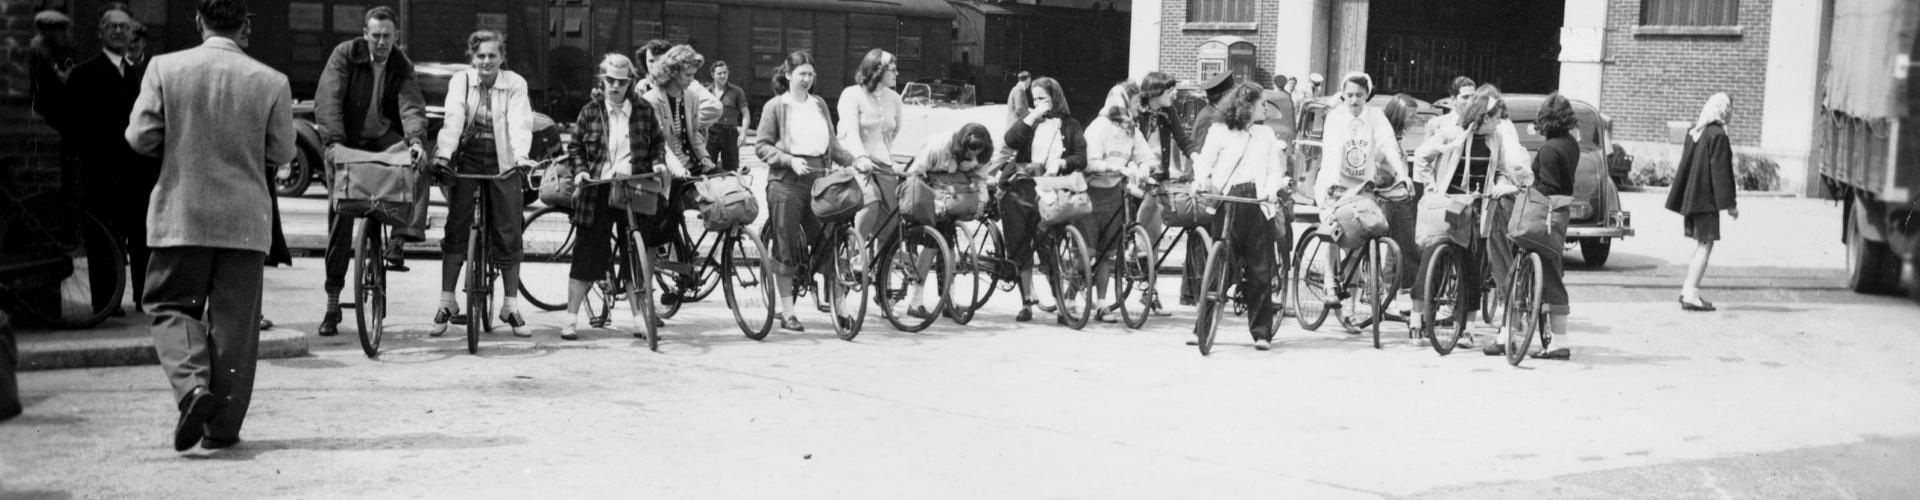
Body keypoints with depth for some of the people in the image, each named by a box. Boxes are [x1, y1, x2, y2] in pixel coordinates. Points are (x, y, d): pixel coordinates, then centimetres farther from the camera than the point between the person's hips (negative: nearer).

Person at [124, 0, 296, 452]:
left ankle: (192, 386, -13)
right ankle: (222, 427, 12)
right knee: (234, 320, 7)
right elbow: (282, 152, 0)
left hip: (180, 215, 0)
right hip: (245, 219, 0)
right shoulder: (271, 81, -6)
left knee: (171, 306, 13)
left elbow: (140, 137, -5)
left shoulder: (164, 68, -5)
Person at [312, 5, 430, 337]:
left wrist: (415, 139, -37)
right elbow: (327, 100, -19)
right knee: (340, 214, -2)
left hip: (384, 141, 2)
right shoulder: (345, 55, -10)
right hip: (346, 143, -1)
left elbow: (411, 106, -17)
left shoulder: (402, 66, -4)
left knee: (417, 162, -30)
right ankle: (332, 301, 6)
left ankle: (397, 240, -28)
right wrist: (334, 142, -33)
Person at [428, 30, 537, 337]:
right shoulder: (460, 81, 0)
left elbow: (520, 122, -16)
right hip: (466, 160, 0)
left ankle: (510, 306, 12)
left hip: (503, 164, 0)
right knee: (456, 230, -4)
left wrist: (521, 155, -33)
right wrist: (444, 153, -30)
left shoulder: (515, 84, -3)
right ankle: (446, 303, 6)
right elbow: (453, 119, -14)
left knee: (508, 234, 1)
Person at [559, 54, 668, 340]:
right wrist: (579, 170, -5)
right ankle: (571, 318, 8)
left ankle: (639, 318, 16)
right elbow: (575, 147, 11)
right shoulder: (590, 112, 5)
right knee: (587, 254, 0)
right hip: (598, 191, -1)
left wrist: (658, 162, -1)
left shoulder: (644, 111, 6)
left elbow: (657, 141, 17)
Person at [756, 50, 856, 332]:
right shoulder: (775, 106, 2)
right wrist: (790, 160, -16)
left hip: (818, 180, 4)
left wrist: (855, 161, 5)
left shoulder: (819, 104, 16)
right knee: (786, 247, -1)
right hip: (786, 182, -4)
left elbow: (831, 145, 18)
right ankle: (787, 312, 6)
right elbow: (761, 146, -3)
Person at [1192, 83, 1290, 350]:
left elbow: (1274, 169, 11)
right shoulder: (1219, 132, 9)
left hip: (1258, 202, 2)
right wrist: (1203, 180, -17)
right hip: (1226, 202, -2)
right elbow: (1204, 161, 4)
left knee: (1260, 270, -2)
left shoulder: (1266, 134, 18)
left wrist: (1272, 189, -9)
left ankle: (1262, 332, 3)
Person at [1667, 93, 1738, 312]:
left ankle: (1688, 290, 17)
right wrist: (1730, 203, -11)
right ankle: (1690, 294, -7)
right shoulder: (1718, 136, -15)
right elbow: (1721, 172, -16)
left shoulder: (1693, 132, 10)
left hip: (1690, 197, 8)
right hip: (1706, 199, -8)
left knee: (1699, 244, 16)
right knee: (1705, 245, -4)